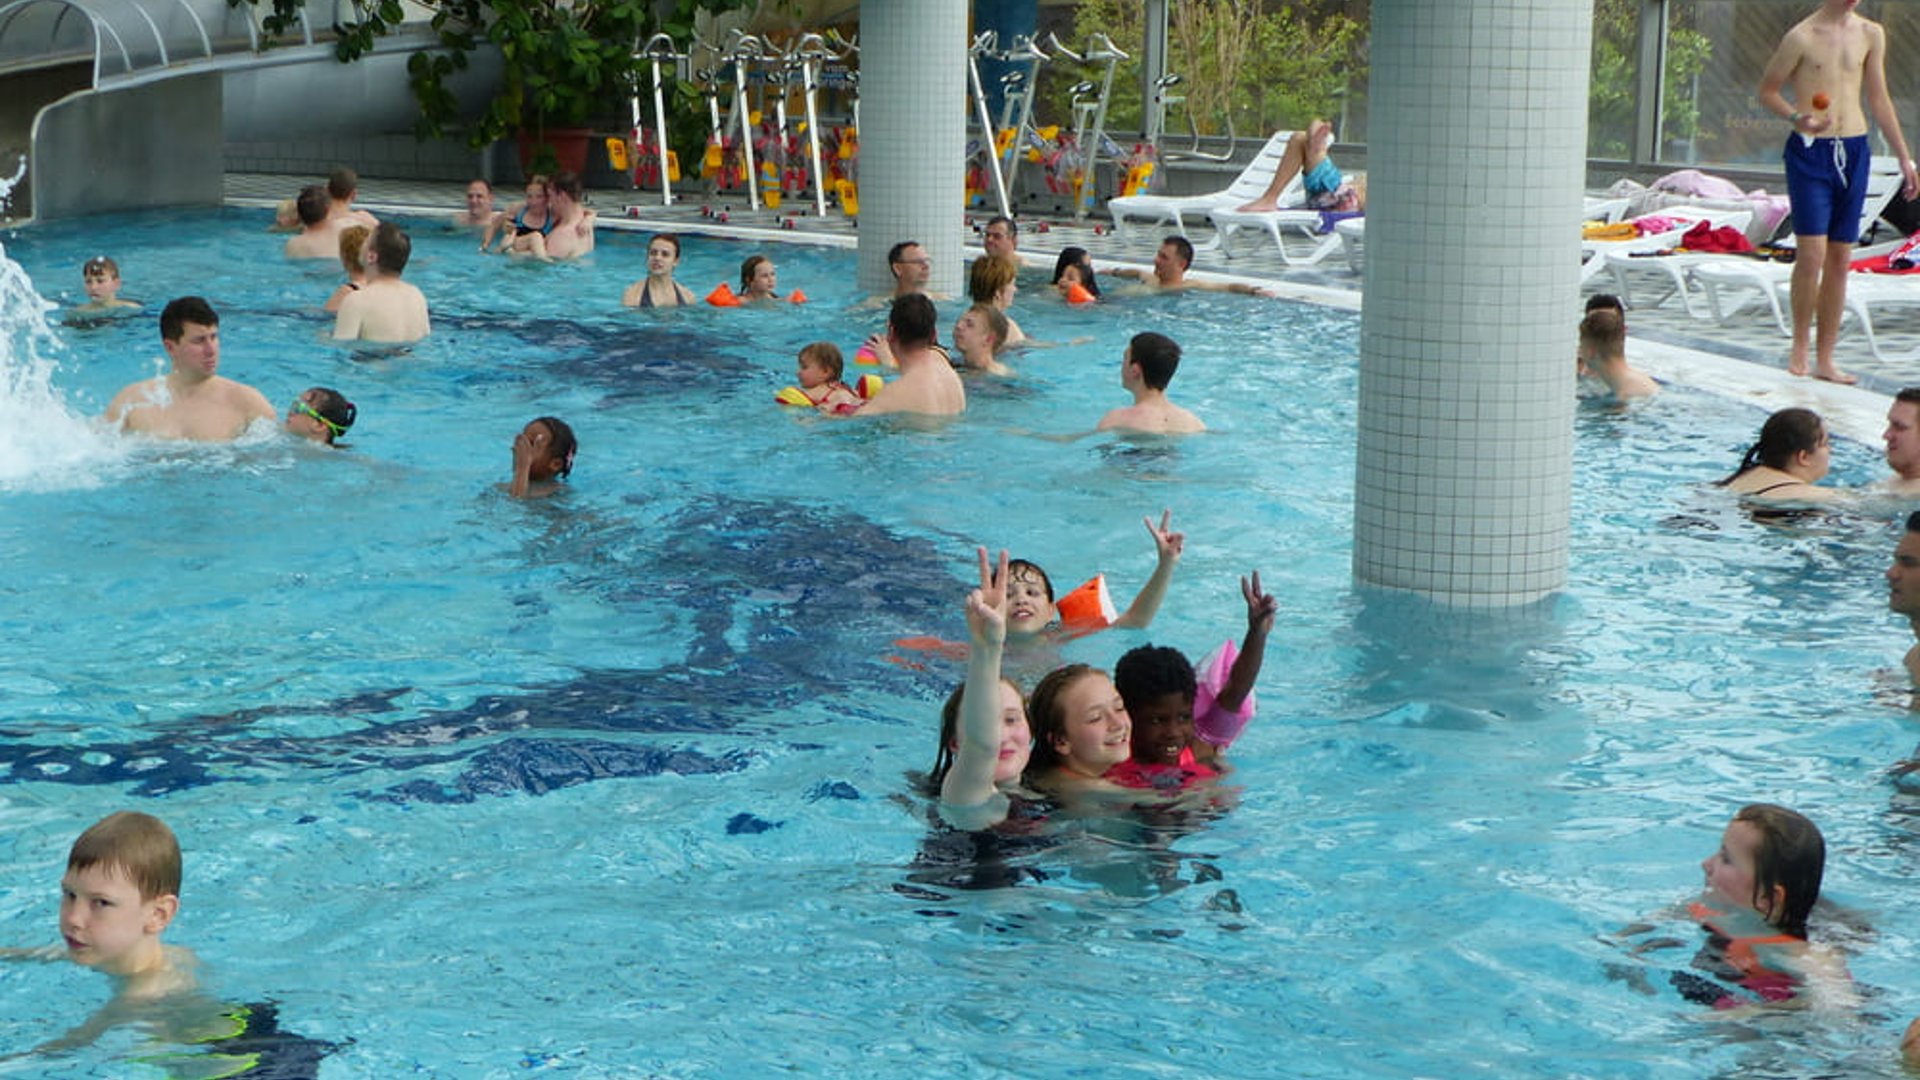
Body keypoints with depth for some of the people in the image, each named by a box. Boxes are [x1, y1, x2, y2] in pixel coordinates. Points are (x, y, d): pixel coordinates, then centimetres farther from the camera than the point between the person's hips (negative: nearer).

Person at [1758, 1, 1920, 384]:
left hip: (1854, 151, 5)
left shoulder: (1871, 35, 9)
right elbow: (1767, 90, 0)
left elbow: (1878, 99, 16)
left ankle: (1824, 359, 12)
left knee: (1840, 258, 6)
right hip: (1809, 151, -5)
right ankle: (1799, 345, 6)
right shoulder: (1802, 37, -7)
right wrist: (1797, 118, -19)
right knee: (1811, 253, -14)